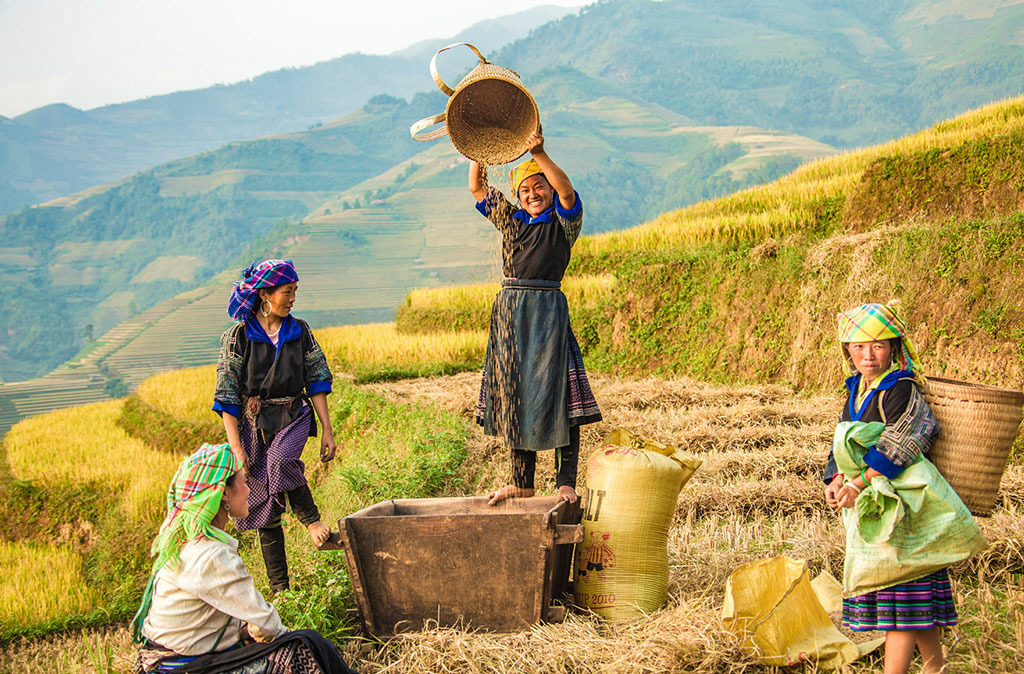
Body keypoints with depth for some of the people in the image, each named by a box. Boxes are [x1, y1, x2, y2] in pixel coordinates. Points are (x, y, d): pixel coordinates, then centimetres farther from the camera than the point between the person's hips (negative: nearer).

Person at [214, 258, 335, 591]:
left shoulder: (299, 331, 4)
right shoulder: (238, 336, -6)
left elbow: (317, 381, 8)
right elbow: (228, 395, -6)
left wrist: (327, 432, 3)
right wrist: (236, 447, -12)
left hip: (294, 417, 1)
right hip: (254, 423, -1)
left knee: (280, 462, -34)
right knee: (264, 509, 1)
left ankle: (312, 519, -10)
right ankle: (280, 589, 11)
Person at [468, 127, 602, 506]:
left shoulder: (563, 222, 1)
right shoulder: (511, 220, 16)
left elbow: (567, 192, -19)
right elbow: (477, 189, 18)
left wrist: (540, 155, -31)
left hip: (548, 312, -6)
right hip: (509, 314, 6)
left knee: (556, 394, -9)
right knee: (515, 395, 8)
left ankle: (566, 482, -5)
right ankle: (522, 482, 17)